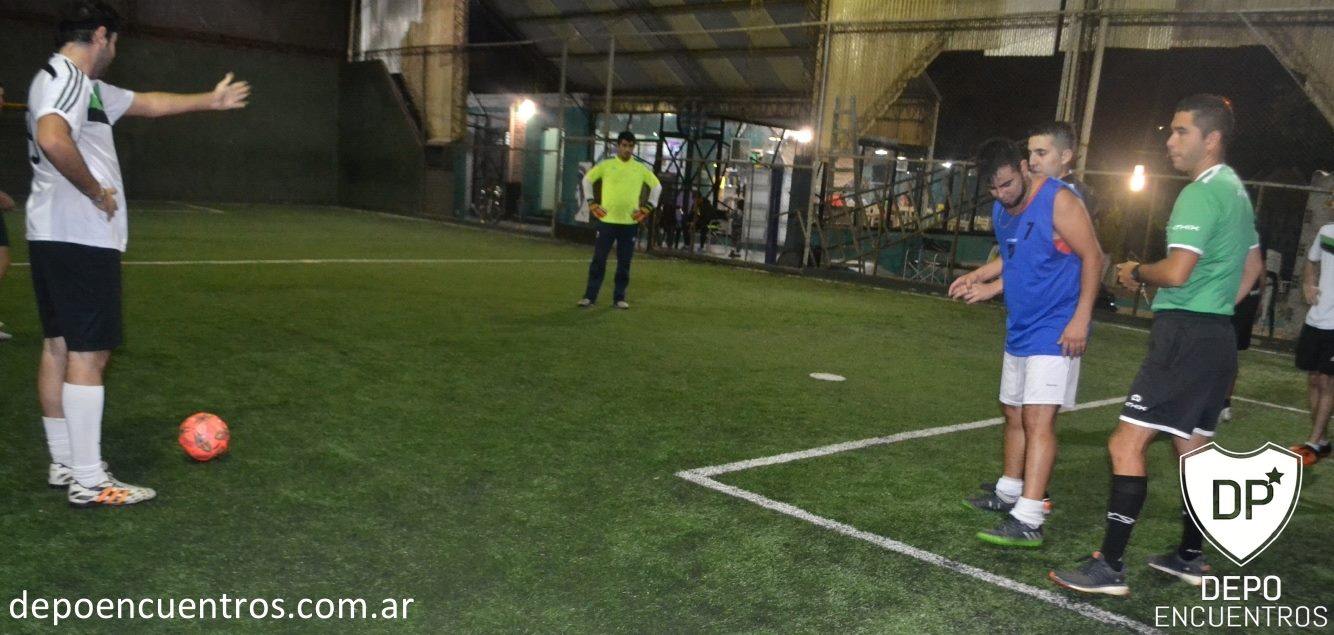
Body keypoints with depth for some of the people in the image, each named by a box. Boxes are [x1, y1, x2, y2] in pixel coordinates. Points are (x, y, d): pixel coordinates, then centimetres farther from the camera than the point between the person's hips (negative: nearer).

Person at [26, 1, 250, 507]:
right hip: (80, 238, -11)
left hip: (54, 236, 11)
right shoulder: (67, 78, -14)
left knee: (59, 346, 12)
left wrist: (211, 101, 38)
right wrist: (97, 191, -19)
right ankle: (89, 482, -4)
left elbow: (149, 103, 31)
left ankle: (65, 465, 21)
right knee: (89, 352, -8)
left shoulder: (83, 85, 18)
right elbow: (53, 140, -33)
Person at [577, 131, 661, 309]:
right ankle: (590, 296, 5)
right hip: (607, 220, -1)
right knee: (598, 260, 0)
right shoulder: (606, 165, 1)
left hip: (630, 222, 1)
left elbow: (657, 186, 13)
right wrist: (592, 203, 4)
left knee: (624, 263, 5)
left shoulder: (640, 168, 4)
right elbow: (587, 179, 10)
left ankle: (619, 297, 15)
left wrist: (648, 207, 6)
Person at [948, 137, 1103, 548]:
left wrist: (1081, 318, -21)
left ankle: (1028, 521, -16)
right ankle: (1009, 492, 34)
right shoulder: (1001, 210, 8)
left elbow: (1092, 257, -16)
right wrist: (985, 284, 7)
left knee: (1038, 418, -14)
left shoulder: (1059, 201, -16)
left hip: (1056, 332, -8)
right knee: (1014, 413, 18)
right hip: (1019, 329, 9)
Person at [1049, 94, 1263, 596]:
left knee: (1126, 443, -11)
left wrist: (1136, 271, -5)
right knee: (1192, 448, 17)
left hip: (1186, 336, -10)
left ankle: (1110, 567, -10)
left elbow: (1176, 272, -24)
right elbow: (1252, 264, 29)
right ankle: (1191, 558, 27)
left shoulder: (1201, 193, -15)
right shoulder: (1235, 190, 17)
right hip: (1217, 335, 10)